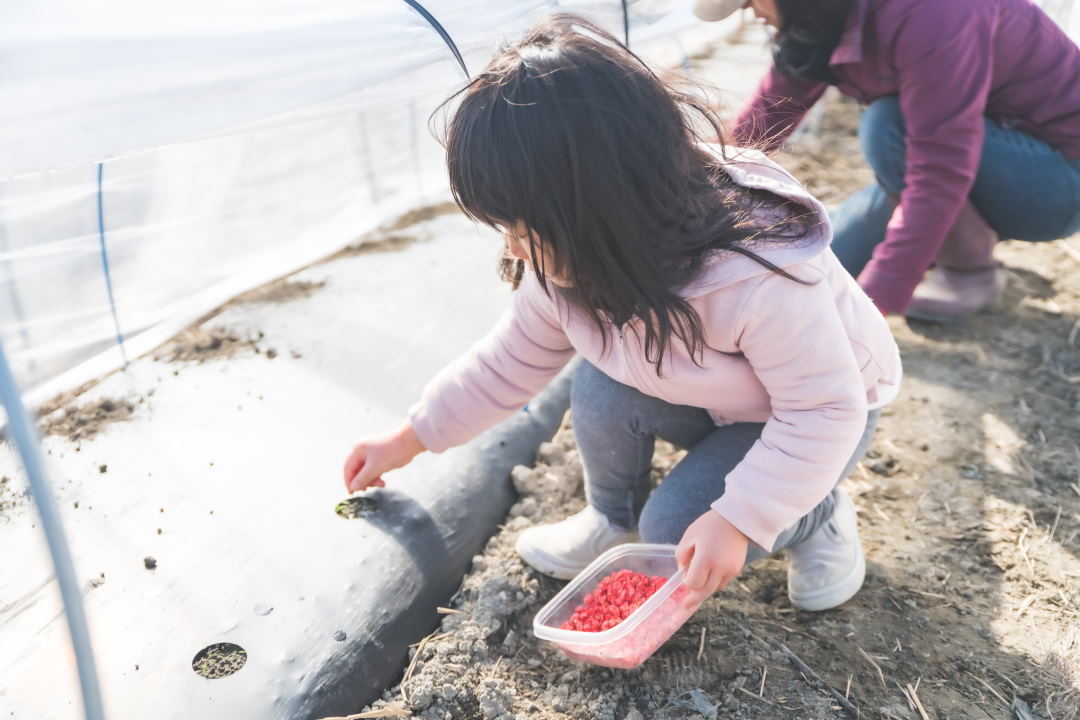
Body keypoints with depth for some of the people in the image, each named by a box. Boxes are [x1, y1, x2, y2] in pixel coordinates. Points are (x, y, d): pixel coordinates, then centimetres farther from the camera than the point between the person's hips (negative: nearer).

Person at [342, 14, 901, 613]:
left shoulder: (758, 282, -42)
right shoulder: (570, 263, -20)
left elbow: (827, 409, -30)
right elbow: (507, 362, -6)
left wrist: (736, 519, -33)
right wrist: (405, 442, -1)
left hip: (813, 417, -5)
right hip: (705, 401, 6)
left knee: (678, 528, -19)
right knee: (602, 389, -23)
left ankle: (819, 519, 9)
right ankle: (615, 518, 6)